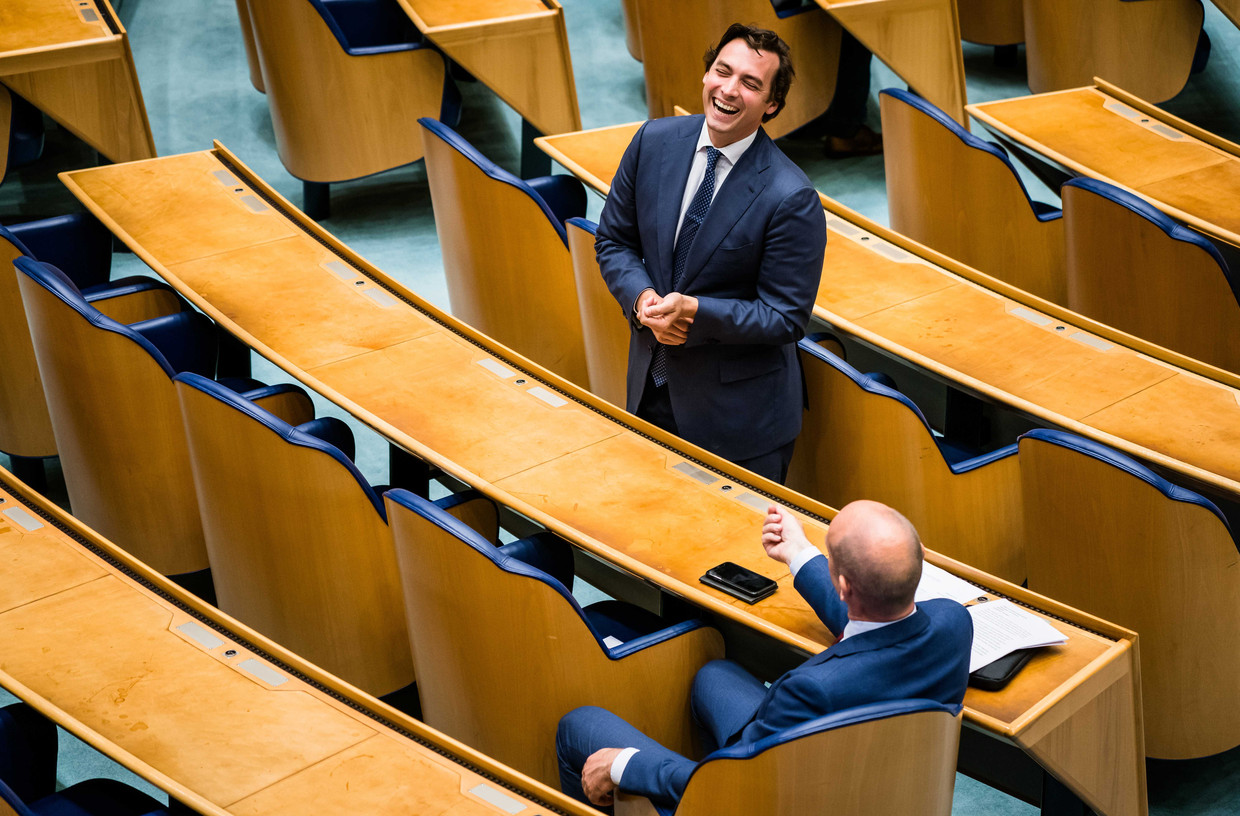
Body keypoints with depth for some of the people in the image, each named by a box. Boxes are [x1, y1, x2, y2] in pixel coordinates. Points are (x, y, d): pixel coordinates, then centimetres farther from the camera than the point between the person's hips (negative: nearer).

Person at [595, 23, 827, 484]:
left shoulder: (791, 198, -21)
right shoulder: (655, 141, -6)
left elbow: (786, 318, -16)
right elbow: (613, 240, 4)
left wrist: (695, 312, -27)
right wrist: (642, 297, -15)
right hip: (651, 390, 5)